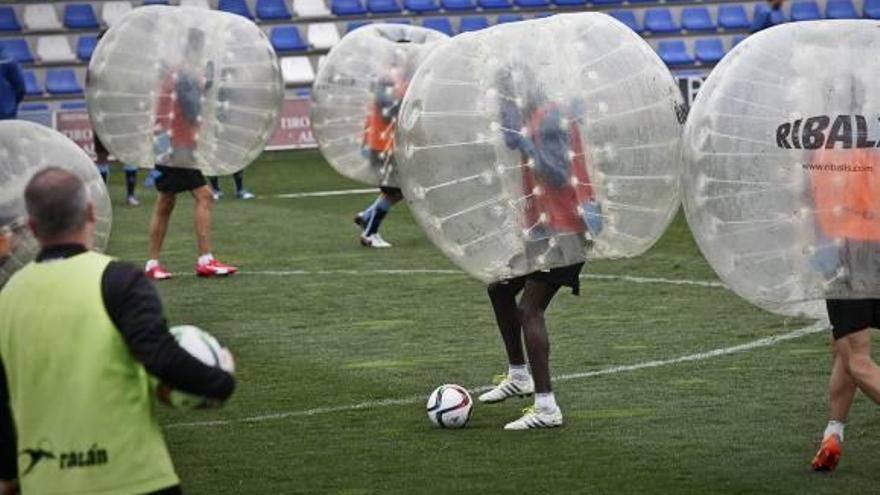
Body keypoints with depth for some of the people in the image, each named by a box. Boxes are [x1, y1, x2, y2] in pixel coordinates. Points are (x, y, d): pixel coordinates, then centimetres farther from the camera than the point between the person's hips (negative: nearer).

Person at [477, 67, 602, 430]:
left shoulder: (550, 119, -18)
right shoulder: (535, 117, 13)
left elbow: (558, 176, -26)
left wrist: (524, 142, -27)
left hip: (564, 231, -11)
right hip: (542, 227, 11)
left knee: (530, 310, -15)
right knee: (500, 289, 22)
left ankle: (546, 408, -15)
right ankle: (518, 375, 33)